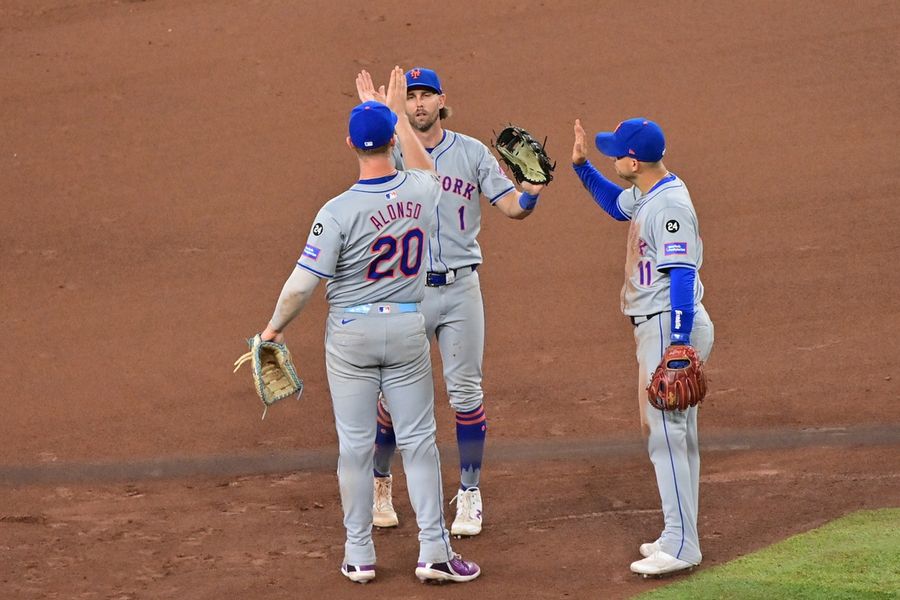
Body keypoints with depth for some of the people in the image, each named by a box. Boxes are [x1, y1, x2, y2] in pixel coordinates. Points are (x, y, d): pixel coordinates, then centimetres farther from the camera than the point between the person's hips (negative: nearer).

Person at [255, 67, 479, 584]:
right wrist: (399, 112, 32)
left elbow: (302, 285, -17)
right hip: (408, 327, 3)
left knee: (356, 444, 6)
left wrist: (275, 327, 0)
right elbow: (427, 170, 23)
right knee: (419, 440, 8)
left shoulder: (339, 211, -18)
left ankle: (360, 554, 13)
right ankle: (434, 551, 5)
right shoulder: (421, 192, -6)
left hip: (351, 333, -3)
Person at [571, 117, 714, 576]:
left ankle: (681, 546, -9)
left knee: (666, 432, -10)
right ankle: (679, 537, 22)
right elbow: (616, 204, 34)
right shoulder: (646, 195, 10)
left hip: (672, 326, -11)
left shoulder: (669, 205, -20)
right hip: (656, 328, 11)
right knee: (677, 433, 14)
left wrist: (679, 347, -28)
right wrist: (581, 166, 21)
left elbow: (682, 276, -24)